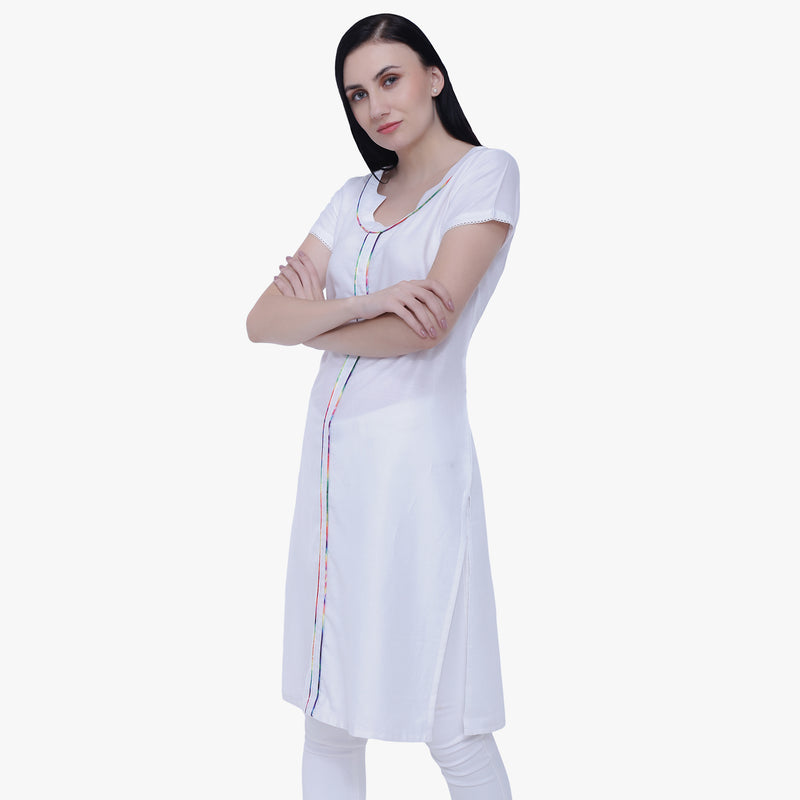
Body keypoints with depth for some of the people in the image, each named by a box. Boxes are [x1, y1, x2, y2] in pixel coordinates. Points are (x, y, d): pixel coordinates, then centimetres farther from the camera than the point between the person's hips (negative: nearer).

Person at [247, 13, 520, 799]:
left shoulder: (486, 173, -2)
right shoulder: (356, 197, 16)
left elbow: (427, 326, -15)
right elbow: (262, 321, 5)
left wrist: (312, 317, 1)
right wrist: (359, 305, -14)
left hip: (413, 458, -6)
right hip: (331, 455, 6)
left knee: (451, 731, 0)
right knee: (329, 713, 11)